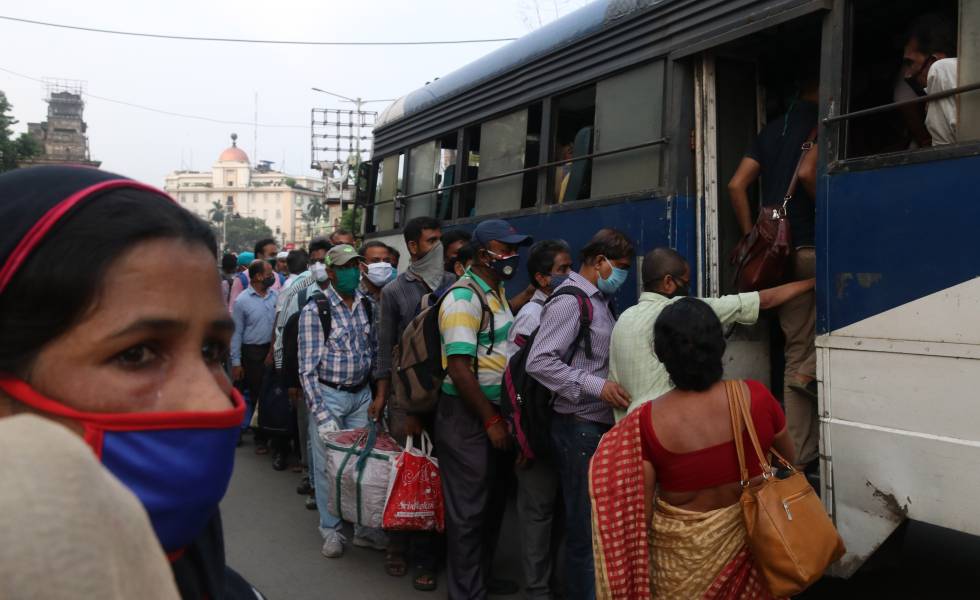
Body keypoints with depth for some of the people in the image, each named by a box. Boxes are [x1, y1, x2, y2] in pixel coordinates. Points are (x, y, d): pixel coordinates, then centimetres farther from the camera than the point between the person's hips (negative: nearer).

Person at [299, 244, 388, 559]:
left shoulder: (366, 304, 2)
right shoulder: (314, 311, -12)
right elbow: (308, 367, -12)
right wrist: (320, 413, -16)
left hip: (361, 394, 4)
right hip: (328, 395, -4)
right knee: (327, 464, 5)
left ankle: (365, 528, 22)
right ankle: (330, 530, 20)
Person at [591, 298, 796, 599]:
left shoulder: (647, 422, -20)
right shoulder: (756, 397, -15)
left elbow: (637, 509, -15)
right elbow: (788, 459, 3)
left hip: (682, 556, -1)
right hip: (748, 538, 2)